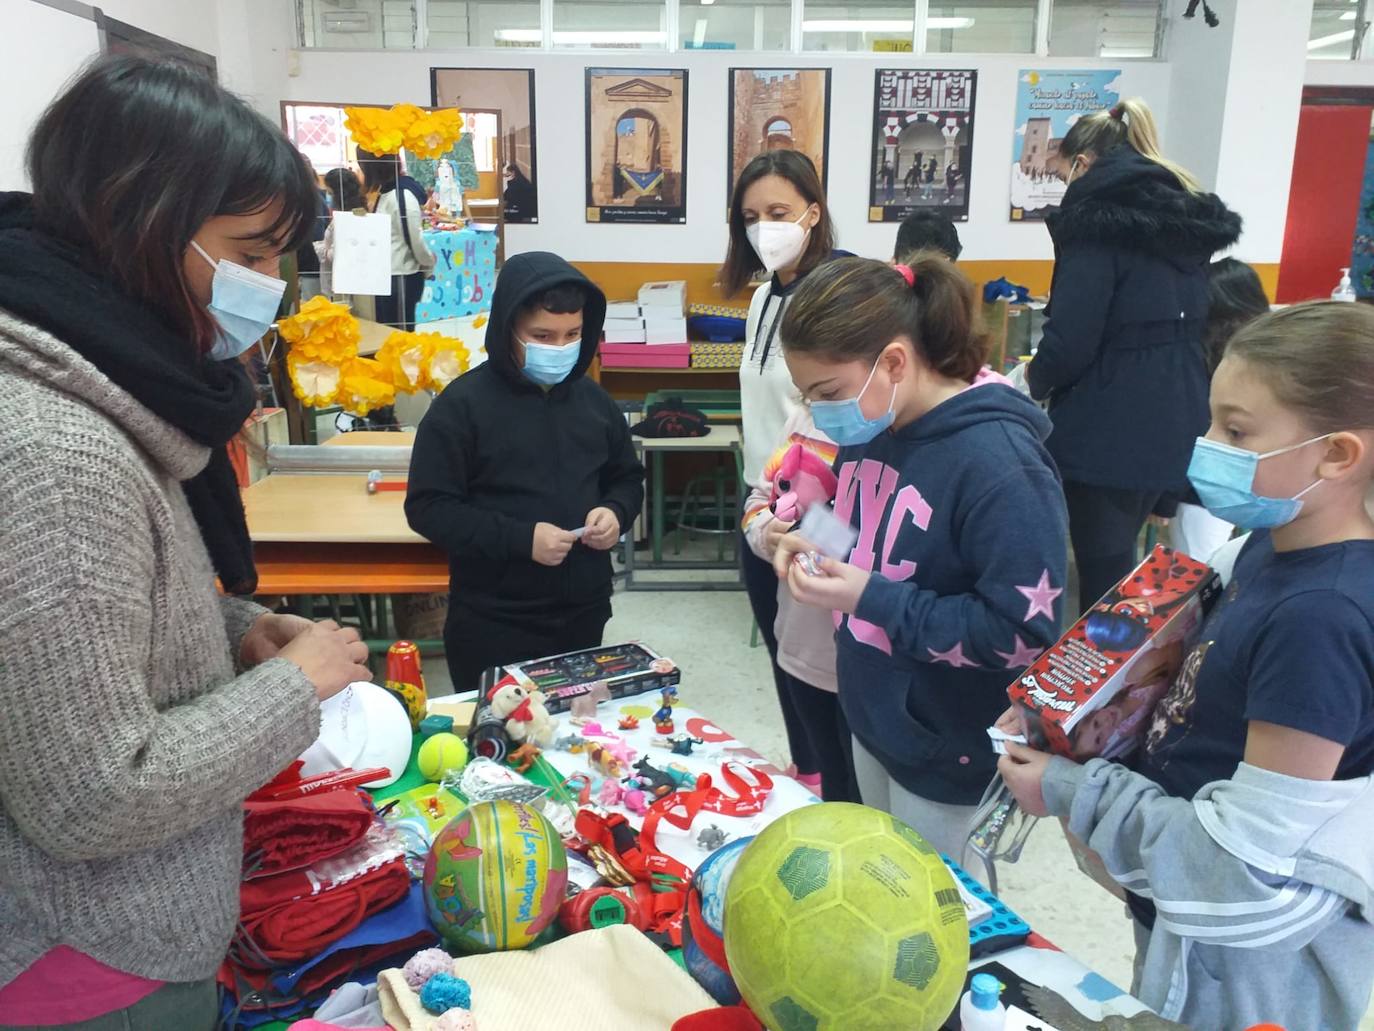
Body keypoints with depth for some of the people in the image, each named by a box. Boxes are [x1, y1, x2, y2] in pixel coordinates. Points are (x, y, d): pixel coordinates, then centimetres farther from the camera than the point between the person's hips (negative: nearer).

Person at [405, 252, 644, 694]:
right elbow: (428, 507, -12)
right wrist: (520, 539, -22)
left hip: (583, 615, 5)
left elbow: (627, 478, 17)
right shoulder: (462, 405, -11)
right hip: (493, 625, -5)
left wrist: (615, 512, -6)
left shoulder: (593, 399, 5)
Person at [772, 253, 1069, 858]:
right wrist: (815, 546, -7)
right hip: (872, 717, 8)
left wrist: (871, 599, -28)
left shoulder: (998, 465, -27)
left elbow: (1024, 634, -27)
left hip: (950, 752, -7)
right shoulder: (867, 428, -3)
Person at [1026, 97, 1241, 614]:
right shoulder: (1188, 216, 14)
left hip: (1110, 429, -8)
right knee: (1118, 561, 20)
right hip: (1176, 422, 8)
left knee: (1102, 574, 3)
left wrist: (1035, 381, 2)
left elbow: (1072, 337, -18)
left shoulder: (1096, 214, -11)